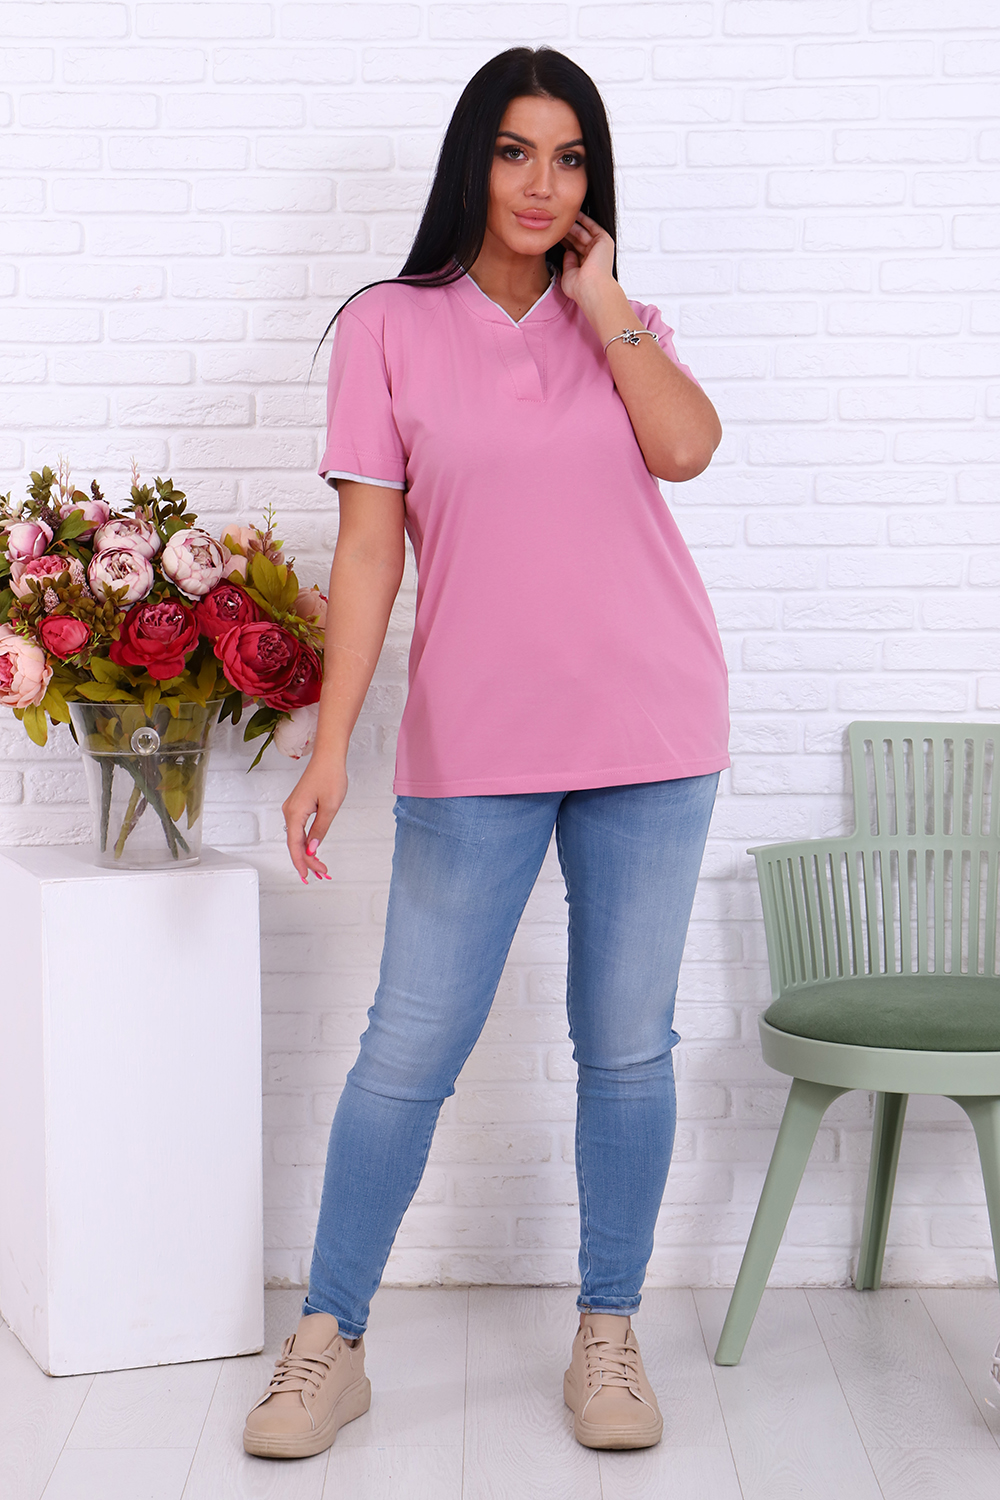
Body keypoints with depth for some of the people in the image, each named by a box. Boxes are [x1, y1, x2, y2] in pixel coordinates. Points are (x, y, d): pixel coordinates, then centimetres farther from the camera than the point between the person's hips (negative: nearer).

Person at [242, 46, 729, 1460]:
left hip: (649, 729, 2)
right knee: (410, 1049, 0)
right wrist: (330, 747, -8)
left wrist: (599, 296, -3)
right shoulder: (391, 328, 2)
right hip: (477, 744, -2)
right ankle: (329, 1342, 14)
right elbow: (370, 548, -2)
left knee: (627, 1046, 8)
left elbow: (685, 447, -10)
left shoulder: (623, 325, 11)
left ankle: (608, 1335, 22)